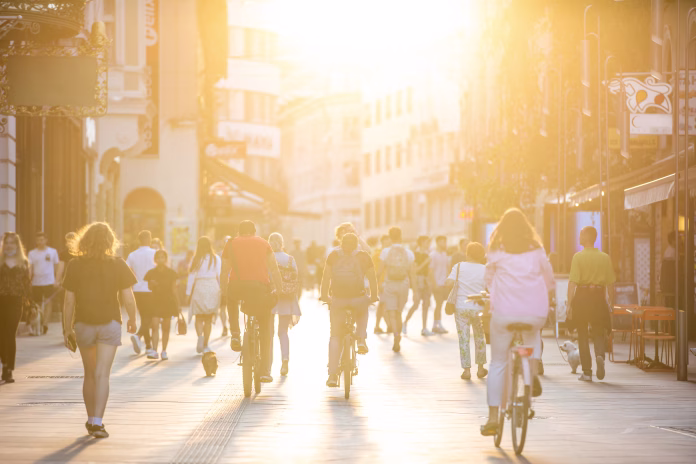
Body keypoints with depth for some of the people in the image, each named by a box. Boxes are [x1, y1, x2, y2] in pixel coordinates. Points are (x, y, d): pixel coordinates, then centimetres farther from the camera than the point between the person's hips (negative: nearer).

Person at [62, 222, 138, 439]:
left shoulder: (75, 266, -3)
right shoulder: (117, 265, -5)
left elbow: (69, 301, -3)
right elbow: (128, 299, -5)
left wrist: (67, 329, 5)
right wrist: (132, 320, 12)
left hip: (83, 324, 2)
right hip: (109, 323, -2)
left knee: (90, 374, 16)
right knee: (102, 375, -5)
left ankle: (91, 420, 25)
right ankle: (97, 422, -15)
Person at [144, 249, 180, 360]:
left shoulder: (171, 273, 3)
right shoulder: (151, 273, 3)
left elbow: (174, 289, 5)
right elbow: (149, 288, 7)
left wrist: (176, 304, 3)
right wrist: (152, 284, -16)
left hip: (168, 302, 0)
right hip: (155, 301, 0)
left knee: (166, 327, 5)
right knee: (155, 326, -11)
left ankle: (164, 351, 14)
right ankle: (154, 351, -16)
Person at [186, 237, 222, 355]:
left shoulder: (196, 259, 1)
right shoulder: (216, 259, 3)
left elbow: (192, 276, 0)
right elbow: (219, 276, 1)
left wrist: (188, 292, 3)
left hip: (199, 288, -1)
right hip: (213, 288, 1)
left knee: (199, 318, 7)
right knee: (208, 319, 9)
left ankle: (200, 335, -21)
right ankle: (205, 345, 8)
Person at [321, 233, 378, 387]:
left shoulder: (333, 255, 8)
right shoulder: (364, 256, 7)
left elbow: (326, 277, 6)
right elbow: (372, 279, 9)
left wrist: (324, 296, 17)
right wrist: (373, 297, 21)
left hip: (337, 299, 0)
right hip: (358, 298, 0)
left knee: (335, 336, 12)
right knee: (362, 314, 37)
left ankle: (332, 374, 4)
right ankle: (362, 339, 12)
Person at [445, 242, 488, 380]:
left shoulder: (459, 267, -4)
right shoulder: (485, 270, -2)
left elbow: (448, 284, -12)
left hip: (461, 307, -1)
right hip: (478, 308, 1)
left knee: (463, 338, 4)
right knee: (480, 338, 17)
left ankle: (466, 369, 0)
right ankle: (480, 368, 23)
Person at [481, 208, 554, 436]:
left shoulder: (497, 251, 5)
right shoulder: (536, 250, 9)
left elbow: (489, 280, 17)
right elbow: (549, 279, 18)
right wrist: (548, 294, 39)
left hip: (504, 311, -1)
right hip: (535, 311, 1)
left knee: (497, 363, 9)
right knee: (533, 336, 37)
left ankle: (493, 417, 5)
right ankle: (533, 371, 13)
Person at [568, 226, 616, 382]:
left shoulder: (578, 257, -6)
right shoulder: (605, 258, 3)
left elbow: (573, 281, -11)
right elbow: (610, 282, 5)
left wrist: (570, 301, -8)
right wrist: (611, 302, 14)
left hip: (582, 296, -2)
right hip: (599, 296, 2)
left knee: (582, 335, 8)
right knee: (599, 332, 12)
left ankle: (587, 372, 7)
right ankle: (600, 355, -19)